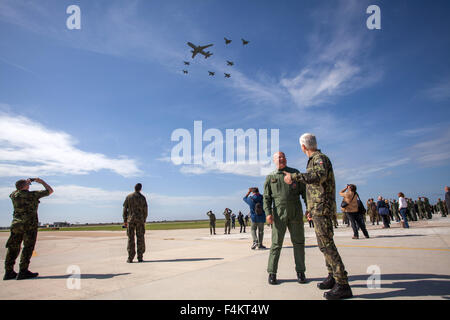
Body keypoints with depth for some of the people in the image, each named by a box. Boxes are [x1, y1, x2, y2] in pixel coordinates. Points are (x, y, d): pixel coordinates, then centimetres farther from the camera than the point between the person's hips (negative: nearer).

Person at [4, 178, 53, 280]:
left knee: (13, 248, 10)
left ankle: (9, 272, 14)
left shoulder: (14, 195, 8)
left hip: (16, 224, 6)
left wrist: (26, 182, 33)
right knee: (28, 247, -1)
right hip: (30, 224, -6)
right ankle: (23, 271, -3)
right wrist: (41, 181, 13)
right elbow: (50, 191, 2)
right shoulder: (33, 194, -7)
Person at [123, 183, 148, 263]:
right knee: (140, 238, 4)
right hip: (140, 220, 0)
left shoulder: (128, 197, 3)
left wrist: (125, 221, 8)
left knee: (131, 238, 3)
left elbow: (125, 209, 2)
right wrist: (144, 221, 11)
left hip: (130, 220, 1)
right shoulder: (142, 197, 1)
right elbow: (145, 210, 1)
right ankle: (140, 257, 4)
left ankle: (130, 258, 3)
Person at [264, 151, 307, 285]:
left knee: (298, 242, 5)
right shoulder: (270, 177, 9)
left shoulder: (295, 173, 11)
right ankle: (272, 273, 9)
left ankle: (300, 271, 17)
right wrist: (268, 212, -8)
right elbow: (267, 197, 5)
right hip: (279, 214, -1)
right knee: (276, 244, 0)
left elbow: (304, 191, 10)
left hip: (296, 213, 1)